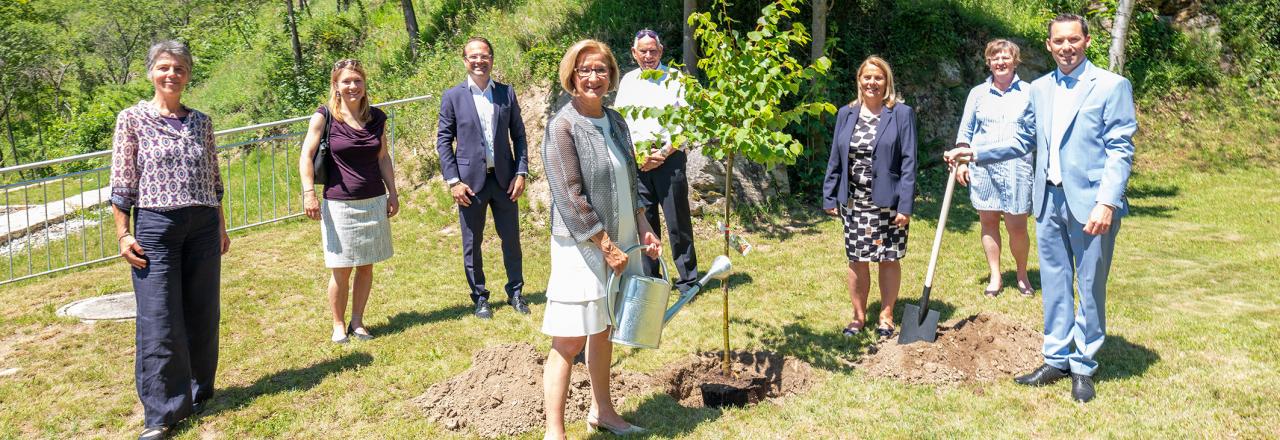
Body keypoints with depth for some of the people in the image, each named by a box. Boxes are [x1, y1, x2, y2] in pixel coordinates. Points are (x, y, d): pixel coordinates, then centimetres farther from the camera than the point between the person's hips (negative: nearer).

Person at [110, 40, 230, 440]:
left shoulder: (201, 122, 10)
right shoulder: (132, 119, 0)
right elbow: (122, 182, -2)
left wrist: (221, 226, 14)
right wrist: (123, 234, -7)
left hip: (203, 225, 4)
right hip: (156, 225, -3)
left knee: (202, 314, 8)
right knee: (158, 321, -5)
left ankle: (197, 393, 24)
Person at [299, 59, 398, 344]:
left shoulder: (377, 117, 5)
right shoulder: (324, 116, -6)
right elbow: (306, 156, -6)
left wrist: (393, 193, 11)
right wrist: (309, 193, -14)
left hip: (374, 202, 4)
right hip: (339, 204, -4)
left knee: (366, 266, 9)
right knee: (341, 270, 1)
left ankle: (357, 322, 22)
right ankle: (338, 325, 16)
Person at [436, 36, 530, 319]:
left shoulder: (506, 93, 5)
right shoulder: (453, 97, -1)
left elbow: (518, 135, 7)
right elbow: (443, 141, -1)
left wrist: (521, 173, -2)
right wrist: (453, 181, -8)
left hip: (504, 178, 2)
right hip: (471, 181, -2)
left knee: (511, 238, 9)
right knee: (472, 243, 7)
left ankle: (515, 292, 25)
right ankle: (479, 297, 21)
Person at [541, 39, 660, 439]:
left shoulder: (615, 121, 9)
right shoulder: (563, 126, -13)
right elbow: (570, 198, -17)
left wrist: (643, 229, 8)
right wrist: (607, 247, -17)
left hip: (619, 242, 7)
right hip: (582, 247, -7)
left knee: (603, 330, 17)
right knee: (570, 340, -5)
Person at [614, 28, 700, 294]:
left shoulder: (675, 79, 2)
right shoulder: (628, 81, 12)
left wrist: (663, 154, -11)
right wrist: (636, 154, -4)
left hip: (669, 159, -3)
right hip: (637, 161, 3)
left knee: (678, 221, -2)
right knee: (645, 221, 6)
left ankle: (688, 279, 7)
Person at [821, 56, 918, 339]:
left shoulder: (902, 114, -3)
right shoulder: (846, 114, 7)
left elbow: (909, 162, -7)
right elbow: (835, 159, 11)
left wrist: (905, 205, -13)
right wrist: (829, 197, 5)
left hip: (888, 202, -3)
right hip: (853, 202, 3)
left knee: (888, 260, 7)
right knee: (857, 261, 9)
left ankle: (886, 316, 21)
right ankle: (859, 316, 23)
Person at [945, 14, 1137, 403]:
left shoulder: (1112, 86, -5)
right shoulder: (1040, 89, 12)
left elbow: (1120, 150, -9)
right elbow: (1024, 141, 20)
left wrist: (1106, 203, -19)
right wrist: (975, 154, 12)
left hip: (1090, 204, -5)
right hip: (1049, 200, 5)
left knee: (1090, 289, 4)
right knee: (1054, 285, 12)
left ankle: (1083, 368, 16)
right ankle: (1056, 360, 23)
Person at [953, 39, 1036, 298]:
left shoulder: (1028, 93, 5)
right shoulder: (978, 93, 9)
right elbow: (965, 131, 11)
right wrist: (961, 161, 1)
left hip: (1016, 167, -2)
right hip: (982, 167, 2)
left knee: (1017, 226, -3)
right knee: (988, 222, 6)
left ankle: (1022, 275, 19)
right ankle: (995, 277, 18)